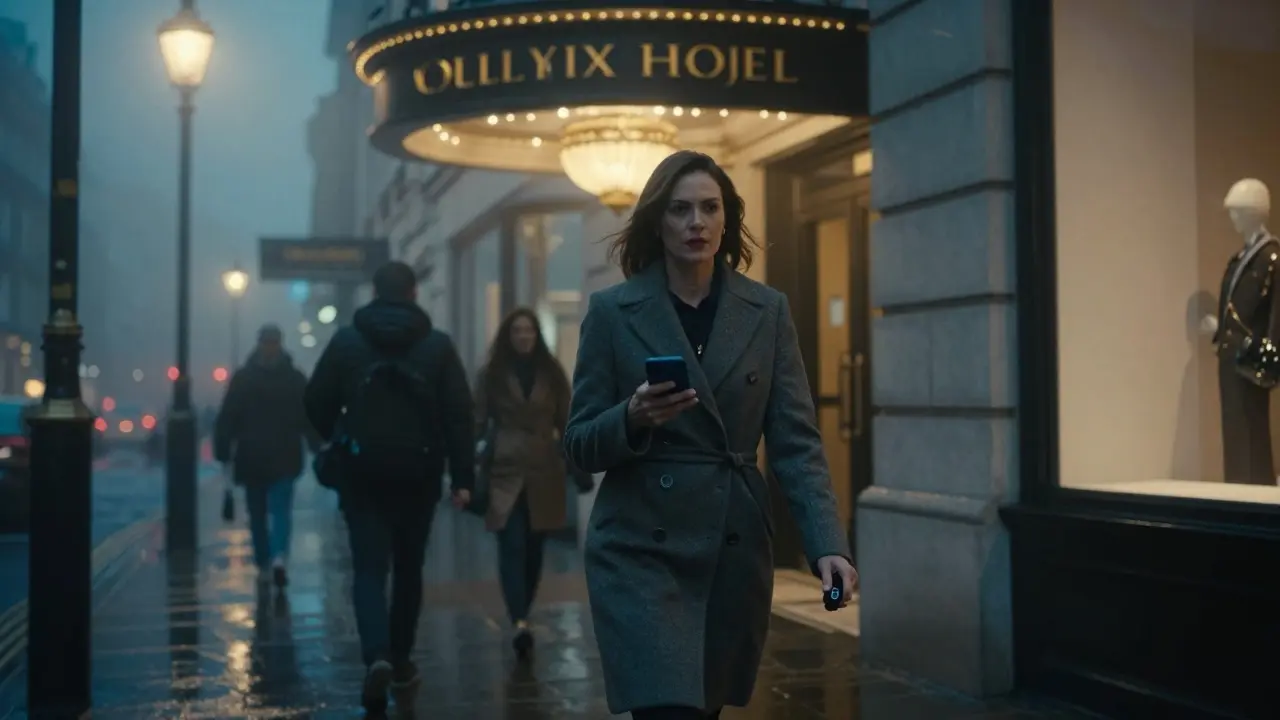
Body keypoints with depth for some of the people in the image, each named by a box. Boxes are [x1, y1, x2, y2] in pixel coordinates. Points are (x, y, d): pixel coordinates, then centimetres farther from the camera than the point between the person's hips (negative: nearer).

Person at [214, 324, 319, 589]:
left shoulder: (242, 378, 0)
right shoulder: (296, 378, 1)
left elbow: (227, 420, -1)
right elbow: (310, 418, 2)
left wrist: (223, 453, 1)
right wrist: (318, 446, 9)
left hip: (251, 458, 0)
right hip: (285, 458, 0)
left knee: (257, 513, 11)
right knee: (281, 509, -3)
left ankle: (263, 565, 16)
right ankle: (279, 557, -25)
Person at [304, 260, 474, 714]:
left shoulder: (346, 340, 0)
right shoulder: (438, 345, -1)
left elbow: (317, 402, 2)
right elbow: (459, 414, -6)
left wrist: (339, 442, 21)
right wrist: (463, 476, -4)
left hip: (362, 473, -1)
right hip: (418, 474, 1)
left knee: (369, 569, 1)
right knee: (408, 569, 15)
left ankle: (377, 656, -21)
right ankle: (400, 664, 23)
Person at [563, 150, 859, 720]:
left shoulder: (767, 311, 4)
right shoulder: (612, 311, -2)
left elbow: (795, 442, -1)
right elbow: (579, 445, 0)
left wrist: (828, 542, -14)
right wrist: (632, 419, -21)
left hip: (735, 549, 3)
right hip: (641, 549, -2)